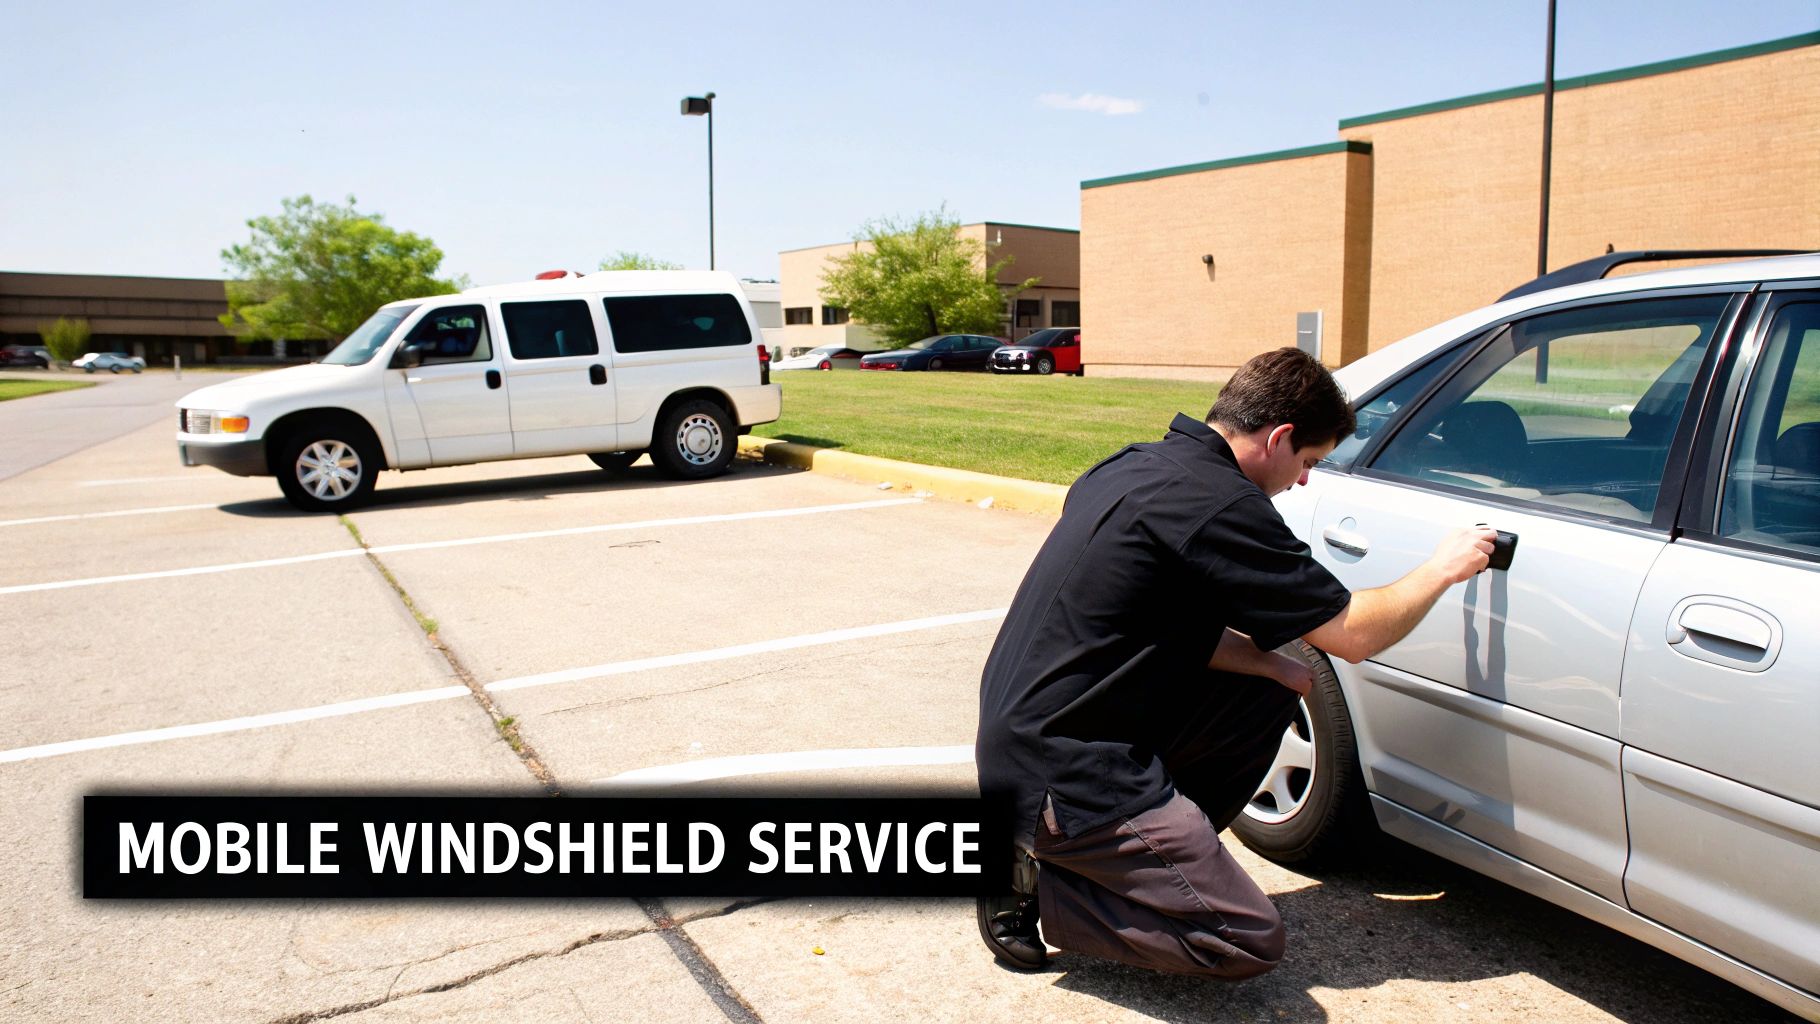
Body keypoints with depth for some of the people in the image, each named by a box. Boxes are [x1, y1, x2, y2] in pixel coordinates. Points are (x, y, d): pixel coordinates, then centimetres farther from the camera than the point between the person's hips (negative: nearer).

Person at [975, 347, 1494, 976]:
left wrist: (1270, 665, 3)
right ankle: (1037, 881, -2)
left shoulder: (1138, 466, 9)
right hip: (1064, 779, -9)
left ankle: (1155, 858, 15)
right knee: (1252, 943, -3)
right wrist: (1443, 569, 6)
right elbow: (1353, 635, -10)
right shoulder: (1219, 504, -19)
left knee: (1269, 693, 15)